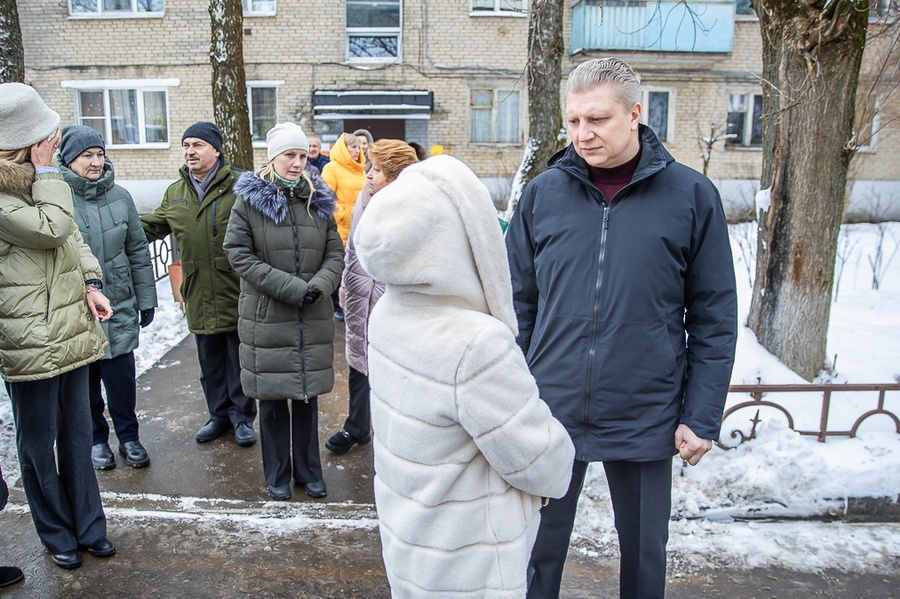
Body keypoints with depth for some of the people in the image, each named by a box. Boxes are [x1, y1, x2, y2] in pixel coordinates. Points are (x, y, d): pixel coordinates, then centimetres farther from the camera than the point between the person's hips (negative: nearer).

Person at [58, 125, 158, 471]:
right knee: (86, 380, 11)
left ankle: (128, 436, 25)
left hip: (119, 305, 2)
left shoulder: (119, 197, 1)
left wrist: (146, 299, 8)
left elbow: (138, 251, 7)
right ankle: (96, 439, 30)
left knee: (121, 376, 6)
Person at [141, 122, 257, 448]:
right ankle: (220, 414, 33)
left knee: (239, 357, 7)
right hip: (199, 295, 6)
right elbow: (150, 226, 24)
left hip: (236, 290, -5)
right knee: (209, 360, 17)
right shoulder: (175, 193, 12)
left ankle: (242, 415, 23)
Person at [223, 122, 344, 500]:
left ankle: (309, 471, 28)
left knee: (308, 397, 12)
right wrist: (293, 287, -17)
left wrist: (319, 286, -14)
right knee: (272, 399, 8)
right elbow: (239, 254, -10)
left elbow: (335, 252, 6)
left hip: (312, 319, 3)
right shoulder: (250, 200, -3)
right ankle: (277, 476, 26)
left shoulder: (318, 200, 8)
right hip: (266, 317, -3)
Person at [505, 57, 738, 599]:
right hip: (551, 413, 1)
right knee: (538, 551, 17)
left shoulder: (692, 196, -6)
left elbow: (714, 318, -3)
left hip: (646, 419, -1)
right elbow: (519, 305, 3)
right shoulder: (543, 194, -2)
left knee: (645, 553, 20)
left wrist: (702, 416, -4)